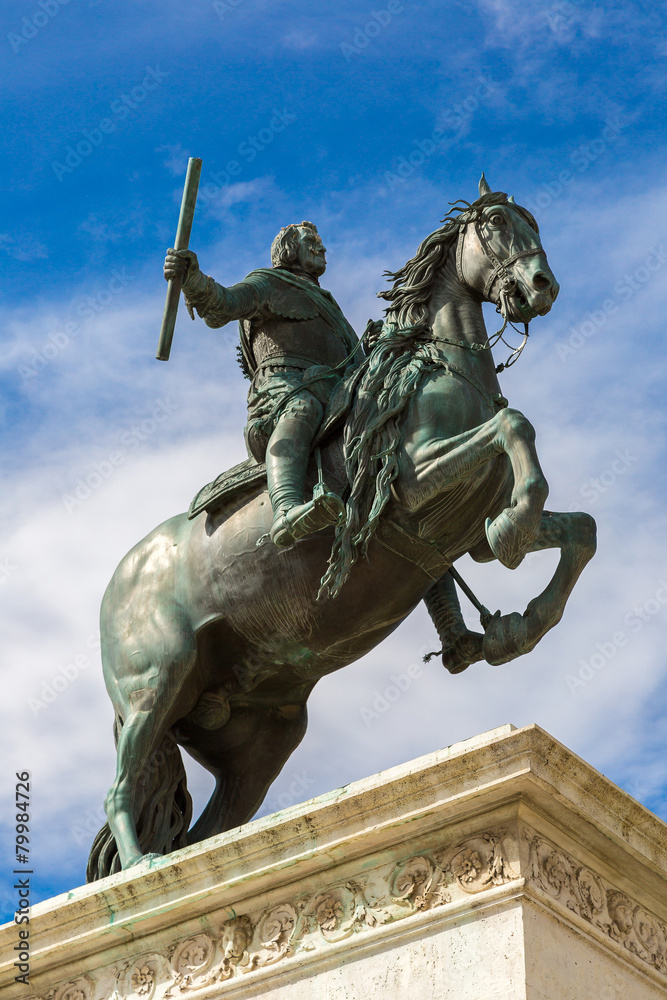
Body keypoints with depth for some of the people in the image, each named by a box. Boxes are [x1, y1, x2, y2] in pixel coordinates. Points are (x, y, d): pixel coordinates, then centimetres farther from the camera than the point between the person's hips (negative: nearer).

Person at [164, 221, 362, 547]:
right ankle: (287, 512, -69)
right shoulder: (267, 284, 19)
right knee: (301, 410, -42)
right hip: (284, 387, -10)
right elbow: (220, 306, -3)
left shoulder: (324, 305, 44)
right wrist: (192, 280, -23)